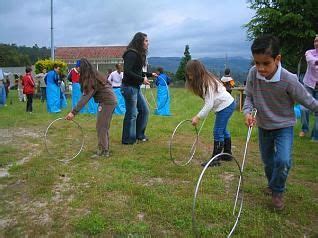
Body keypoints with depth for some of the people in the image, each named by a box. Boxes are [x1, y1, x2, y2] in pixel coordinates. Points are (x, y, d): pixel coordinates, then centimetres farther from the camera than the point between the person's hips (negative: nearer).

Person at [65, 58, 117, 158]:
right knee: (104, 127, 16)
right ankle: (105, 149, 26)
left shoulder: (91, 79, -19)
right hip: (110, 101, 9)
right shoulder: (95, 75, 8)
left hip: (106, 102, -9)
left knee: (100, 127, -3)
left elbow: (85, 98, -28)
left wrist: (73, 112, -32)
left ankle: (103, 151, 4)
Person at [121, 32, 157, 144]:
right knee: (132, 114, -2)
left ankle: (139, 135, 28)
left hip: (136, 87, 10)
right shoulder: (131, 54, -16)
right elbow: (127, 72, -24)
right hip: (129, 87, -10)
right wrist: (142, 79, -20)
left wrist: (150, 74, 13)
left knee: (144, 110, 15)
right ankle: (128, 139, 12)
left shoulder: (139, 54, 13)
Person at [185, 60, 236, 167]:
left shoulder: (207, 83, -25)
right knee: (223, 130, 19)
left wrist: (198, 117, -25)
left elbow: (209, 104, -27)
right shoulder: (205, 79, 2)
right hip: (226, 105, 10)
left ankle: (216, 159, 0)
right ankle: (227, 154, 33)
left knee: (218, 132, -7)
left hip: (225, 106, -10)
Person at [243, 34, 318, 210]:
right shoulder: (253, 73, -19)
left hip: (284, 126, -3)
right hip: (263, 125, 4)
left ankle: (277, 191, 8)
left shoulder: (289, 80, -28)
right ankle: (272, 184, 48)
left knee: (283, 161, -21)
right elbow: (249, 97, -7)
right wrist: (247, 112, -24)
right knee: (267, 161, 18)